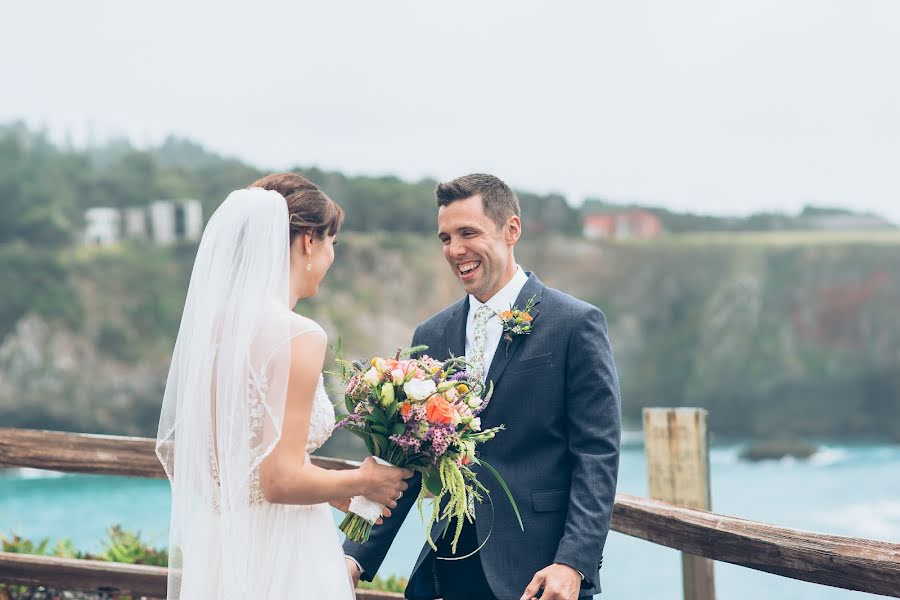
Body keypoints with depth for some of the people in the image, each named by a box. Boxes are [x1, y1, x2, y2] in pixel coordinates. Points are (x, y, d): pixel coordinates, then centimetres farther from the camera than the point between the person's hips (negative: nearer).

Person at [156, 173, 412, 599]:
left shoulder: (214, 323, 6)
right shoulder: (298, 336, -16)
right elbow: (281, 479, -21)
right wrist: (362, 482, -3)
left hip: (215, 550, 8)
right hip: (279, 561, -8)